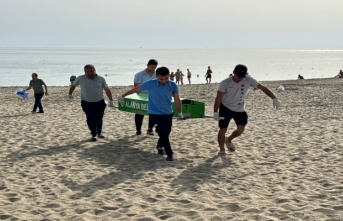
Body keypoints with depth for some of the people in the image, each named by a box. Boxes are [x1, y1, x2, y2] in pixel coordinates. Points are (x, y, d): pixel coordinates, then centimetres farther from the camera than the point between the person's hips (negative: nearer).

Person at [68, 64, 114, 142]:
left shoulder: (101, 79, -3)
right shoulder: (80, 79, -6)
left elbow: (107, 90, 2)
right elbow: (73, 85, 11)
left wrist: (111, 101, 2)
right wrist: (70, 94, 22)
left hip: (100, 102, 1)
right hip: (87, 103, -1)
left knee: (99, 118, 9)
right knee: (91, 118, -10)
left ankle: (99, 132, 30)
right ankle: (93, 134, 4)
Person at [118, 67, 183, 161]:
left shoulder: (173, 85, -8)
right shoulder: (150, 84, -14)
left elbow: (177, 100, 4)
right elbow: (136, 89, -1)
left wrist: (180, 113, 11)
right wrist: (123, 95, 9)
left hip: (168, 114, 3)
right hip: (155, 114, -3)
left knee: (166, 133, 14)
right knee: (164, 134, -11)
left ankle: (160, 147, 44)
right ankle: (169, 154, 3)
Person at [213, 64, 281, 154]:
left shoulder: (248, 80, -13)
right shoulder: (225, 83, -19)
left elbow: (263, 88, -12)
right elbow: (218, 98, -14)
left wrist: (274, 99, -19)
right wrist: (215, 112, -17)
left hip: (239, 110, 3)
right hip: (225, 108, -3)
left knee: (240, 130, -3)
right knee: (223, 129, -3)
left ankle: (228, 140, 27)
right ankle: (221, 149, 17)